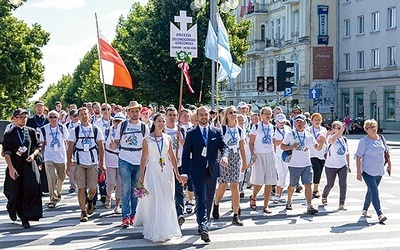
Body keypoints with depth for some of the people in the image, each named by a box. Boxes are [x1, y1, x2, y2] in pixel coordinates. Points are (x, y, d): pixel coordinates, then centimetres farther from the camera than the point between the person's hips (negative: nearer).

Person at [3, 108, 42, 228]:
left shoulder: (31, 131, 7)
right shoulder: (9, 134, -2)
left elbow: (38, 146, 13)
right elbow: (6, 152, -7)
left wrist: (33, 154, -8)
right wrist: (11, 168, -16)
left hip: (29, 164, 1)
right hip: (15, 166, -1)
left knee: (32, 189, -12)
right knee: (14, 192, 7)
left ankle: (25, 218, -5)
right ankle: (12, 209, 40)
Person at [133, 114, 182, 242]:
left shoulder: (168, 138, 7)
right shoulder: (147, 139, -1)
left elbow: (172, 156, 11)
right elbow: (144, 158, 0)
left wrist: (177, 173, 9)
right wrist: (142, 176, -3)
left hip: (166, 171, 3)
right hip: (153, 170, -3)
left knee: (167, 200, 3)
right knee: (155, 199, -9)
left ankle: (166, 230, 17)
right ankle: (156, 230, 0)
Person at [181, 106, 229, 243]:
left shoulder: (216, 132, 9)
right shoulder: (191, 134, 2)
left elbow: (224, 146, 3)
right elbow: (186, 154, 1)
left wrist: (224, 156, -20)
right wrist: (184, 172, -7)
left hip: (213, 171, 3)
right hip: (198, 172, -3)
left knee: (209, 201, 12)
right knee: (201, 200, -11)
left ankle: (203, 225, 26)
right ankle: (203, 228, -19)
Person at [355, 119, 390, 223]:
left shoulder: (381, 138, 5)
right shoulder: (364, 141, -12)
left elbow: (386, 151, 19)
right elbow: (358, 157, -12)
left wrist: (389, 164, 18)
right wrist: (359, 172, -16)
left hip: (379, 171, 6)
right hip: (368, 172, -6)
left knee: (371, 191, 18)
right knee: (374, 192, -15)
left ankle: (365, 210, 35)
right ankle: (380, 215, -19)